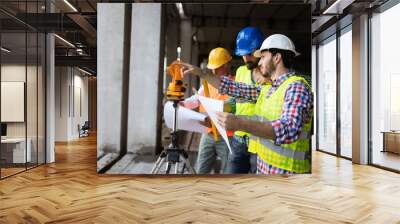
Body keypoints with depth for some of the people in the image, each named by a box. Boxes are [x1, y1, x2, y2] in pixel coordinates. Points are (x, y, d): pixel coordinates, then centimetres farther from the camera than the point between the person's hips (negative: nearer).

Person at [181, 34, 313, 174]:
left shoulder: (297, 87, -16)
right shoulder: (269, 88, 12)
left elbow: (289, 130, -31)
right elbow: (235, 88, 15)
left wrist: (240, 124, -41)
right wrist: (200, 73, 12)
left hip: (285, 170, -7)